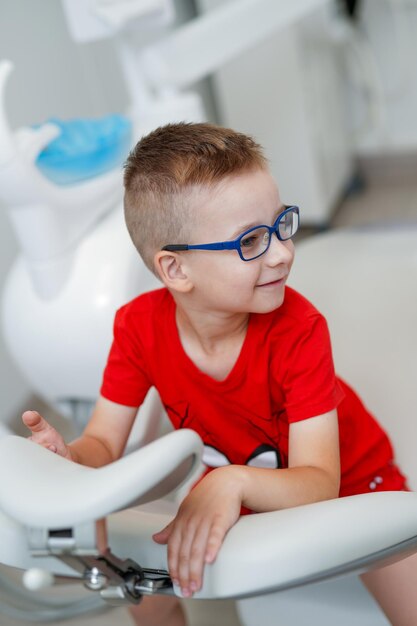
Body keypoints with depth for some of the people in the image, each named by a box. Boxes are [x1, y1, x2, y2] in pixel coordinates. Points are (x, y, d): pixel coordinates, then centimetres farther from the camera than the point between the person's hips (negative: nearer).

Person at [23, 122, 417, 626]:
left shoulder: (298, 330, -33)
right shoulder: (139, 326, -22)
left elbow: (319, 485, -36)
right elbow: (104, 443, -15)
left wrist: (235, 481, -56)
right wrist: (68, 457, -39)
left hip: (348, 478, -2)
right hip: (231, 491, 3)